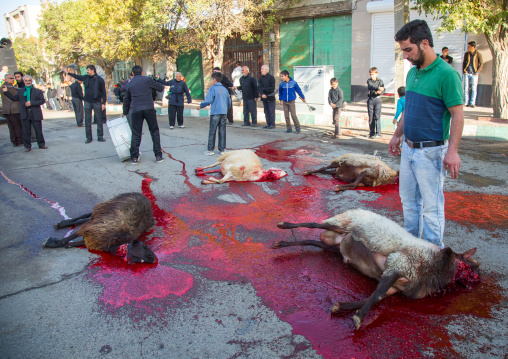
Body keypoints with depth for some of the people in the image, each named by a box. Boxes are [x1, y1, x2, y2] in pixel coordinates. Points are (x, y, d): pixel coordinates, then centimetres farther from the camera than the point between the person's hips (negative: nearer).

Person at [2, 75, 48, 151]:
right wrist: (6, 92, 12)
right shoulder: (20, 91, 15)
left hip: (35, 114, -2)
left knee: (38, 130, 3)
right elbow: (14, 98, 20)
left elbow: (42, 101, -5)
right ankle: (27, 146, 10)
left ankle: (41, 144, 15)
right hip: (24, 114, 2)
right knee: (26, 131, 3)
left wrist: (31, 103, -14)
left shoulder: (38, 91, 5)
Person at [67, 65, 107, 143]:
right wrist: (69, 73, 31)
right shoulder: (85, 78, 7)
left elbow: (104, 92, -2)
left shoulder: (99, 79, -5)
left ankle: (100, 137, 10)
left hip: (97, 102, -4)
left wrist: (103, 103, -6)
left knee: (99, 120, 1)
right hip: (87, 101, 4)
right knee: (87, 120, 4)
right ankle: (89, 137, 12)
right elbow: (78, 77, 29)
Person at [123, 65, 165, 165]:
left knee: (136, 134, 7)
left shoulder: (129, 84, 14)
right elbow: (160, 88, 9)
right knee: (154, 132, 9)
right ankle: (158, 156, 8)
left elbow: (126, 100, 23)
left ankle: (134, 157, 7)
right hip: (149, 109, -2)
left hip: (136, 111, 2)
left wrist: (125, 113, 36)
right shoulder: (147, 79, 3)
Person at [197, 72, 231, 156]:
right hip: (224, 113, 5)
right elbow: (229, 102, 16)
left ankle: (210, 150, 2)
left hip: (215, 113, -5)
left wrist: (201, 106, 1)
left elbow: (208, 100, -14)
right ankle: (222, 149, 12)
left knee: (212, 131, 0)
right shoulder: (225, 89, 12)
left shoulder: (213, 88, -6)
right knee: (222, 131, 9)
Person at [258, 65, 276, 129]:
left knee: (271, 111, -3)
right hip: (264, 97, 6)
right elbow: (259, 87, 0)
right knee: (266, 111, 10)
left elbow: (272, 88, -11)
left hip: (270, 97, -6)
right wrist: (262, 94, -17)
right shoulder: (261, 78, 10)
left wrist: (264, 89, -11)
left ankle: (272, 124, 2)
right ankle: (268, 124, 16)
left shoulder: (271, 77, -6)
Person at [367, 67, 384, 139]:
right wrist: (378, 88, -26)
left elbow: (383, 90, -6)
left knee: (377, 116, -7)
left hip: (377, 99, -2)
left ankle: (378, 133, -5)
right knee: (371, 117, 4)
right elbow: (370, 87, -13)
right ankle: (372, 133, 11)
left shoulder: (380, 81, 5)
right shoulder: (369, 81, 8)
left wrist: (378, 92, -27)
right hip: (370, 99, 2)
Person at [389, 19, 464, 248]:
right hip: (408, 148, 8)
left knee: (431, 204, 1)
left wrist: (452, 151, -23)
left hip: (430, 151, -8)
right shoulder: (413, 72, 9)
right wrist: (397, 135, 22)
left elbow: (457, 115, -17)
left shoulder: (446, 74, -15)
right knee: (408, 199, 16)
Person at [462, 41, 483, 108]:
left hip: (474, 74, -3)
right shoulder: (466, 54, 8)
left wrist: (477, 72, -9)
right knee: (466, 88, -1)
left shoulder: (478, 54, -1)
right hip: (467, 73, 3)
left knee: (474, 88, -3)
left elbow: (481, 64, 1)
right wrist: (463, 72, 4)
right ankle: (466, 102, 5)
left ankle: (472, 103, -1)